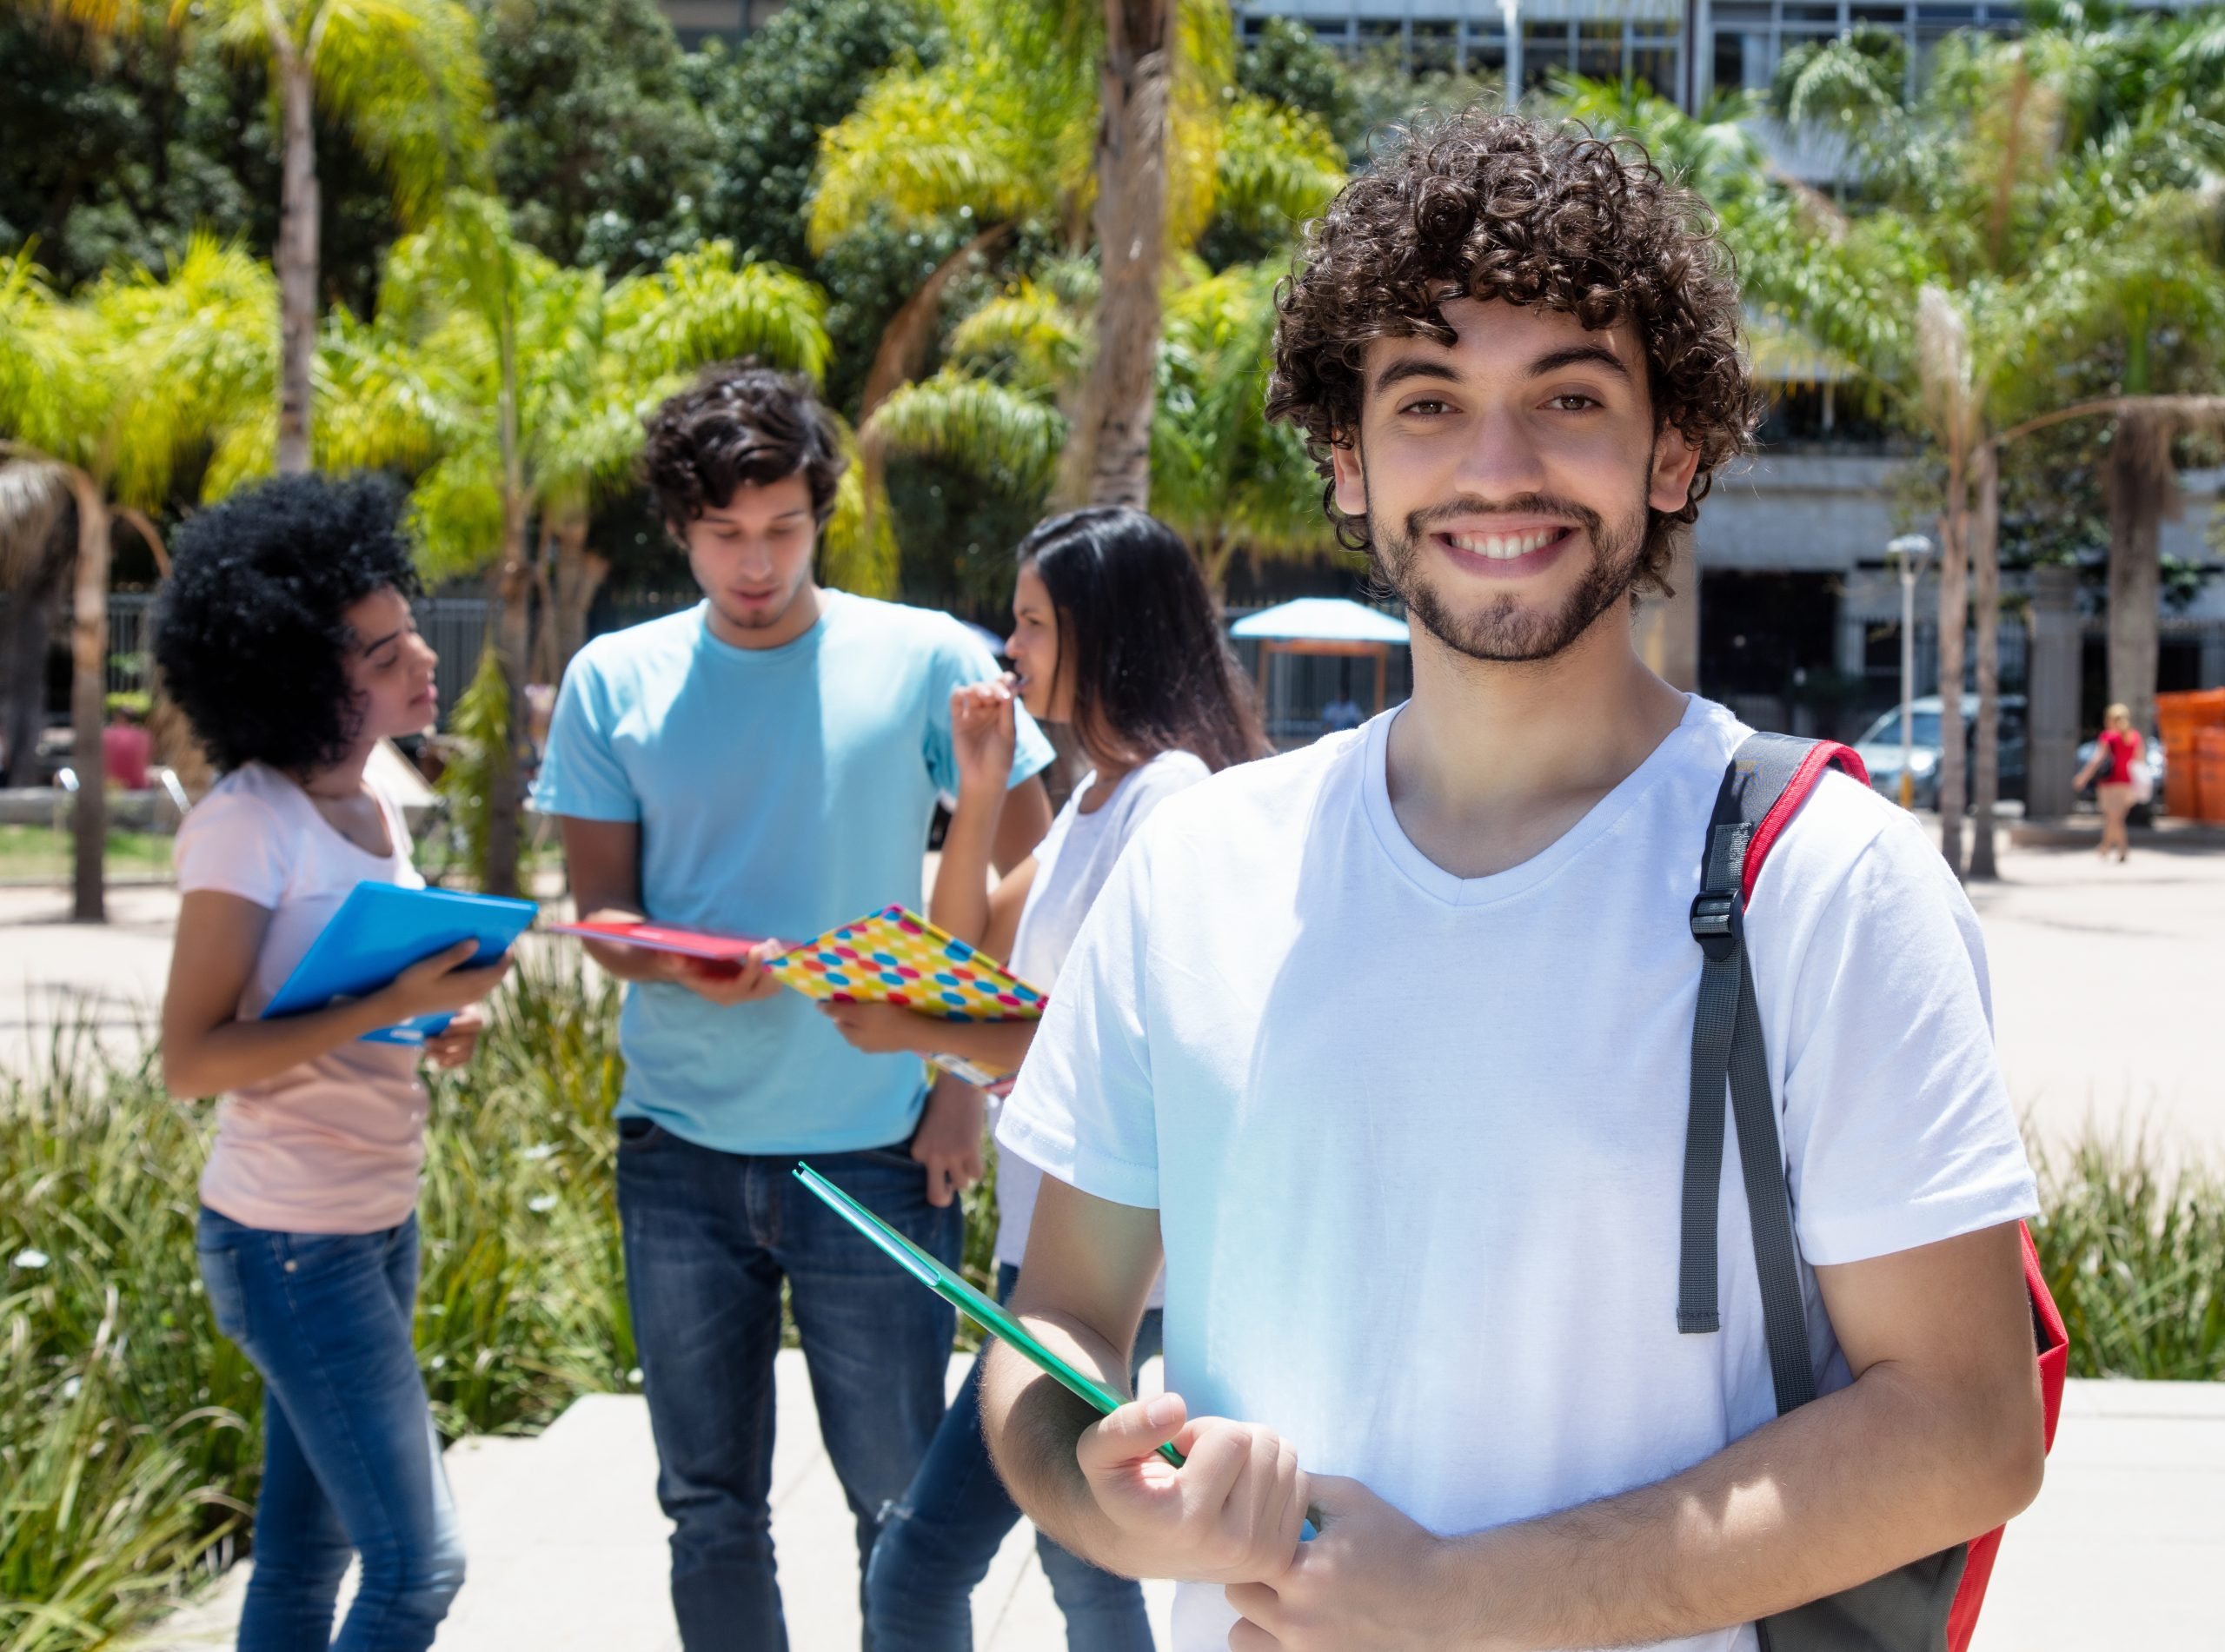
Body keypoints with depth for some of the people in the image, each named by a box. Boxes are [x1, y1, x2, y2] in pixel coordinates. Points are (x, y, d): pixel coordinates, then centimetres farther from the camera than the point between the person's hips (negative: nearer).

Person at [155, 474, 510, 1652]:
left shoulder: (371, 808, 9)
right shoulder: (247, 824, -16)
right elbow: (188, 1059, -19)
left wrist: (438, 1022, 0)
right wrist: (389, 1008, -25)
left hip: (376, 1227, 8)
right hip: (290, 1239, -8)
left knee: (305, 1556, 13)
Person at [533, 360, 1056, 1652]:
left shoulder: (924, 661, -3)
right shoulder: (615, 683, 3)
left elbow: (1031, 880, 2)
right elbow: (600, 912, 5)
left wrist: (971, 1082, -5)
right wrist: (687, 966, -18)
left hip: (874, 1151, -2)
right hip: (681, 1153, 2)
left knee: (902, 1508, 4)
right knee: (711, 1507, 12)